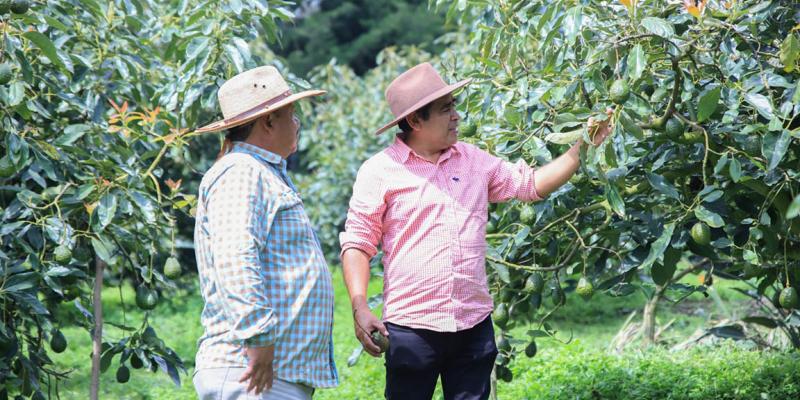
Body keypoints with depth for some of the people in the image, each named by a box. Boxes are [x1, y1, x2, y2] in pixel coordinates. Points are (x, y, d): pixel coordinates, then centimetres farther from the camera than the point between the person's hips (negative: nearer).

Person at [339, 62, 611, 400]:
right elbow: (357, 243, -4)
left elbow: (531, 184, 17)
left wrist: (582, 147, 9)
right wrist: (360, 308, -14)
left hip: (474, 325, 4)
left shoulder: (473, 160, 10)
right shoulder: (379, 170, -4)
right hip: (411, 329, -4)